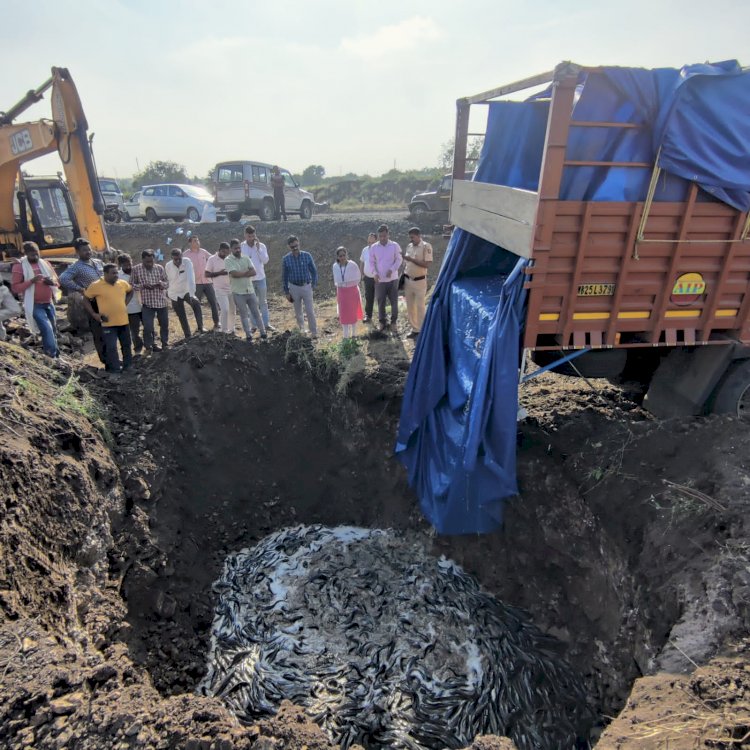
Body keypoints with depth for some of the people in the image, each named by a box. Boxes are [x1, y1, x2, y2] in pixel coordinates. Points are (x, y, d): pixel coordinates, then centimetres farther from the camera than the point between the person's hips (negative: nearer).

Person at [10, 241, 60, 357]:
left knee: (53, 330, 12)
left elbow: (57, 281, 14)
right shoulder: (19, 267, -6)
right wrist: (31, 281, -23)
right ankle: (52, 356, -16)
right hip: (35, 305, -6)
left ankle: (57, 355, 24)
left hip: (49, 303, 6)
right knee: (47, 329, -18)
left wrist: (51, 282, -10)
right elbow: (15, 288, -10)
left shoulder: (45, 264, 9)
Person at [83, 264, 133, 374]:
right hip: (108, 323, -5)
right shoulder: (96, 285, -10)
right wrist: (93, 314, -7)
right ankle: (115, 369, 7)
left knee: (126, 345, 16)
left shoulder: (123, 283, 2)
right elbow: (85, 299, 0)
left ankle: (128, 366, 31)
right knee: (111, 348, -3)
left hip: (124, 321, 5)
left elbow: (130, 291, 23)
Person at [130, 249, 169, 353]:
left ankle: (165, 344, 33)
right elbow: (131, 285, 0)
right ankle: (149, 347, 12)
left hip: (161, 301, 3)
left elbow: (167, 283, 5)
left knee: (164, 324, 14)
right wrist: (143, 285, -18)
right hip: (147, 302, -2)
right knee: (148, 327, -5)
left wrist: (161, 284, -17)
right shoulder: (136, 269, -5)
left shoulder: (160, 268, 1)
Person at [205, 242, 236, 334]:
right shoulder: (212, 259, -6)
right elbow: (207, 274, -7)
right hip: (220, 289, -5)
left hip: (231, 288, 5)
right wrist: (219, 273, -19)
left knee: (232, 310, 10)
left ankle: (231, 329, 25)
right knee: (225, 309, -14)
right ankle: (223, 330, -2)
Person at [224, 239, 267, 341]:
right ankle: (249, 335, 14)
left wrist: (241, 274, -16)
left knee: (256, 312, 10)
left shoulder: (246, 258, 6)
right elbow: (234, 274, -20)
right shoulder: (228, 260, -6)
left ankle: (263, 332, 17)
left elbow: (254, 272, -6)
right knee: (244, 314, 6)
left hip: (250, 290, 3)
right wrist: (247, 272, -9)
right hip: (238, 292, -3)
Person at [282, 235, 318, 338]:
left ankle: (314, 332, 2)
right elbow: (284, 277, 3)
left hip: (306, 286, -1)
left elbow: (314, 271, 3)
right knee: (298, 311, 13)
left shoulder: (307, 256, -5)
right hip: (294, 287, 1)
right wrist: (286, 292, 2)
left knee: (309, 311, -6)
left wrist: (314, 284, -3)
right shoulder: (285, 259, -4)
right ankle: (301, 329, 31)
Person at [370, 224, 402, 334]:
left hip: (393, 279, -1)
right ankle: (382, 322, 20)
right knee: (381, 302, 7)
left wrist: (392, 270, -20)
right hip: (380, 280, 1)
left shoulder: (395, 246, -4)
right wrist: (375, 273, -11)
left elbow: (399, 260, -3)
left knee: (394, 302, 5)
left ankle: (393, 322, 20)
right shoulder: (374, 247, 1)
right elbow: (372, 262, 6)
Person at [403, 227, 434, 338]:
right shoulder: (409, 246, 9)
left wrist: (411, 259, -22)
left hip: (419, 281, -6)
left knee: (420, 307, 0)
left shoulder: (426, 246, -10)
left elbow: (428, 264, -19)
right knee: (410, 307, 9)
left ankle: (421, 331, 9)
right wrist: (403, 279, 11)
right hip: (408, 280, 6)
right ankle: (414, 329, 20)